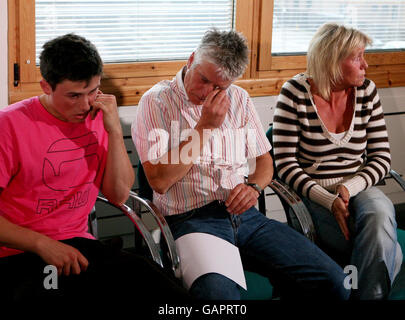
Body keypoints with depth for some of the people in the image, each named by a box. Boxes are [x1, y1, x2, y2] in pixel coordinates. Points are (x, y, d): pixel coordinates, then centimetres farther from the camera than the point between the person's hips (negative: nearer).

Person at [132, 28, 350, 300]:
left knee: (334, 282, -11)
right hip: (191, 218, -5)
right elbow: (160, 181, -10)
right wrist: (205, 127, -11)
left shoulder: (239, 99, 16)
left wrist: (254, 186, -1)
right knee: (219, 292, -39)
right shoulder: (156, 101, -1)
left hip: (245, 214, 5)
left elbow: (264, 159, 22)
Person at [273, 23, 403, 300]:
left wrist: (349, 188, -15)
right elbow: (285, 164, -9)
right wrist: (328, 200, -21)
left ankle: (367, 294, -20)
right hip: (313, 194, -3)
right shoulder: (295, 94, -7)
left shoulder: (366, 92, 5)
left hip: (357, 188, 4)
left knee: (380, 213, -32)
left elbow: (381, 157, 4)